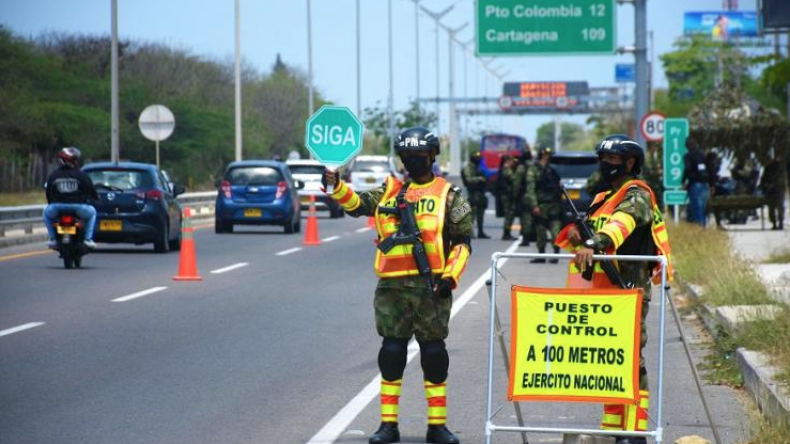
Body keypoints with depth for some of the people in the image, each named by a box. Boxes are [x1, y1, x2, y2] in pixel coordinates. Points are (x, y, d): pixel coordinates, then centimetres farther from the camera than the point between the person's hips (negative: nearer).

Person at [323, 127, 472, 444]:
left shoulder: (448, 195, 4)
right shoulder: (390, 190, 12)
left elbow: (462, 241, 3)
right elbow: (357, 204, 1)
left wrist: (451, 276, -9)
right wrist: (336, 186, -18)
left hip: (431, 285, -2)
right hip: (392, 286, 2)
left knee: (434, 353, 2)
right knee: (391, 352, 4)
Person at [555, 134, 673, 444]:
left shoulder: (637, 196, -5)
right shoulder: (602, 199, 22)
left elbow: (622, 222, -26)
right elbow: (589, 234, 18)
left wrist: (593, 244, -43)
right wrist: (575, 235, -7)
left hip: (627, 290, -9)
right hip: (603, 291, 9)